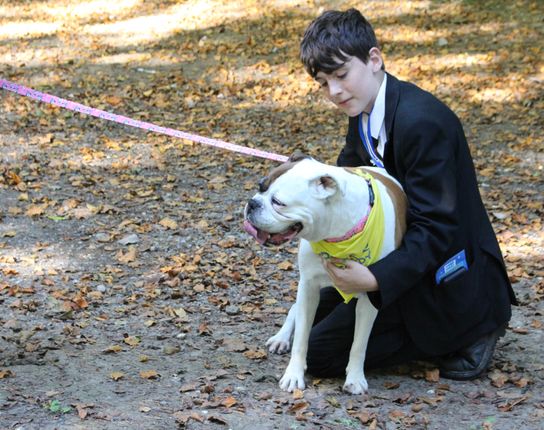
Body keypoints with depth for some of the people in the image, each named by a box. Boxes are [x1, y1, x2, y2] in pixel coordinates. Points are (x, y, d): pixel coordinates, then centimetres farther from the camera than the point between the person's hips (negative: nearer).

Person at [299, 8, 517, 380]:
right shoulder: (364, 110, 2)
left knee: (320, 353, -9)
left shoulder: (422, 122, -28)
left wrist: (376, 279, -39)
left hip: (444, 277, -10)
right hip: (408, 257, 10)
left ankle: (466, 331, -4)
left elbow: (436, 228, -29)